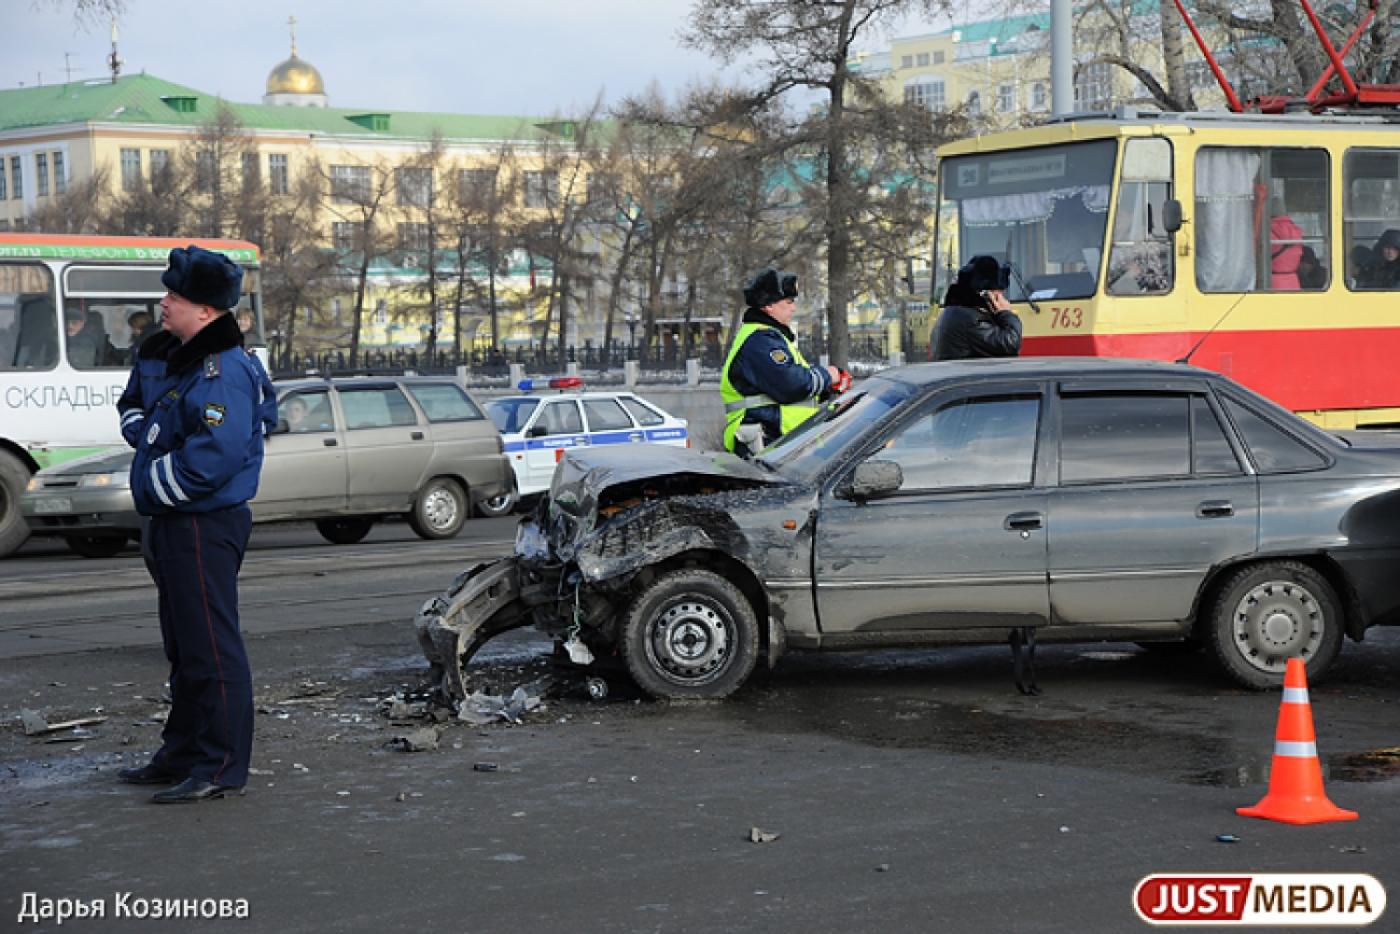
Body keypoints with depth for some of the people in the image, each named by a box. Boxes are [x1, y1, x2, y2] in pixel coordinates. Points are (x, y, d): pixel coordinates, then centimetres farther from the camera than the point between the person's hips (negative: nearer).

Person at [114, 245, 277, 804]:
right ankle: (182, 753, 29)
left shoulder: (224, 373, -19)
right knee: (183, 646, 18)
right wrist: (149, 433, 1)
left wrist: (155, 484, -14)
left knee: (211, 647, -6)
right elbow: (131, 405, 24)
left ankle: (221, 767, -1)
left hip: (204, 526, -10)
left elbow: (212, 459, -27)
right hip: (170, 523, 10)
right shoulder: (163, 356, 11)